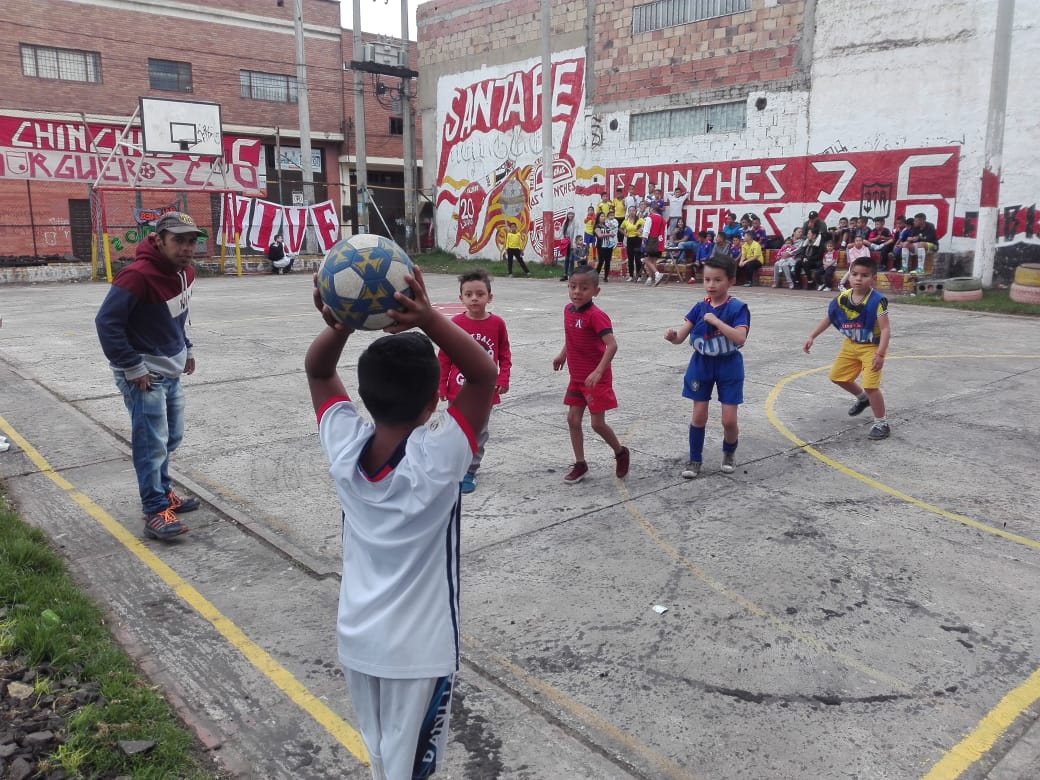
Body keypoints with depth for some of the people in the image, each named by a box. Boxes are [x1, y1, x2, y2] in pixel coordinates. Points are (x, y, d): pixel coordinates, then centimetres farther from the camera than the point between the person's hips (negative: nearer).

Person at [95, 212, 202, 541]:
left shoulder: (185, 272, 3)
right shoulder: (138, 276, -24)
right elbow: (107, 322, -24)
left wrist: (187, 350, 15)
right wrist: (132, 368, -22)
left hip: (171, 371, 9)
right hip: (145, 374, -9)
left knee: (171, 437, 18)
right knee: (152, 444, -5)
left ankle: (163, 493, 34)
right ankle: (156, 513, 4)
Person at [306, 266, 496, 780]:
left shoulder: (344, 447, -14)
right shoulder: (438, 457, -26)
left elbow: (317, 371, -1)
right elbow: (485, 374, -21)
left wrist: (339, 327, -20)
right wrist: (428, 319, -33)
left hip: (357, 638, 5)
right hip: (419, 648, -4)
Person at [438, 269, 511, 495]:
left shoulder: (497, 324, -6)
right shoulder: (456, 323, -8)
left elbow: (504, 355, 3)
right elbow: (444, 357, -1)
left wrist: (503, 379, -8)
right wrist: (441, 385, -1)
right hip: (458, 389, -1)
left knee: (479, 433, 10)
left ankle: (469, 472, 23)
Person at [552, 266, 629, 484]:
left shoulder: (596, 315, -22)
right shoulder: (568, 310, 3)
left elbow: (612, 345, -30)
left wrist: (598, 372, -37)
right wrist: (563, 355, 21)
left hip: (596, 379, -7)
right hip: (576, 377, 7)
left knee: (597, 423, -2)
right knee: (573, 419, 7)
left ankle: (620, 452, 24)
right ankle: (580, 464, 19)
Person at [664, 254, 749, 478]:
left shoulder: (737, 308, -13)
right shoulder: (700, 307, -2)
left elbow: (740, 338, -27)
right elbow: (681, 336, -7)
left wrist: (716, 321, -30)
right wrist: (673, 336, -30)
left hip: (729, 366, -3)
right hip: (701, 365, 3)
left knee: (729, 420, 0)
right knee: (699, 415, 5)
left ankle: (730, 451, 30)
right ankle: (695, 459, 21)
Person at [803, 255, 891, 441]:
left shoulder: (877, 301, -26)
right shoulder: (843, 297, -8)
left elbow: (886, 329, -26)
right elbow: (828, 319, 6)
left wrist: (880, 354, -34)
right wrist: (812, 337, 2)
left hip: (872, 347, -7)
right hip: (851, 345, 7)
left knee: (870, 385, -15)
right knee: (837, 376, 18)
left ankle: (881, 424, 2)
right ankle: (862, 398, 45)